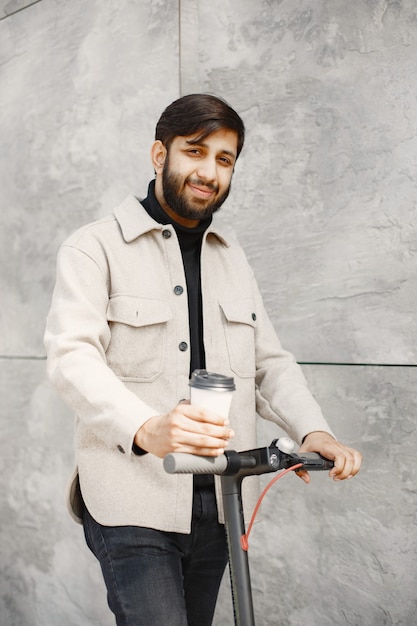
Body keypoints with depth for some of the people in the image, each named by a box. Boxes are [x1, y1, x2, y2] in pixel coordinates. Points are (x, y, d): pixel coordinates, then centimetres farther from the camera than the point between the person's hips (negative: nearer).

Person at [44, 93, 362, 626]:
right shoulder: (95, 247, -2)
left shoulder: (232, 261, 18)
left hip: (218, 503, 6)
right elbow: (72, 356, -16)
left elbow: (269, 362, 13)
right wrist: (145, 429, -36)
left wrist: (312, 430, -8)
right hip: (131, 501, -5)